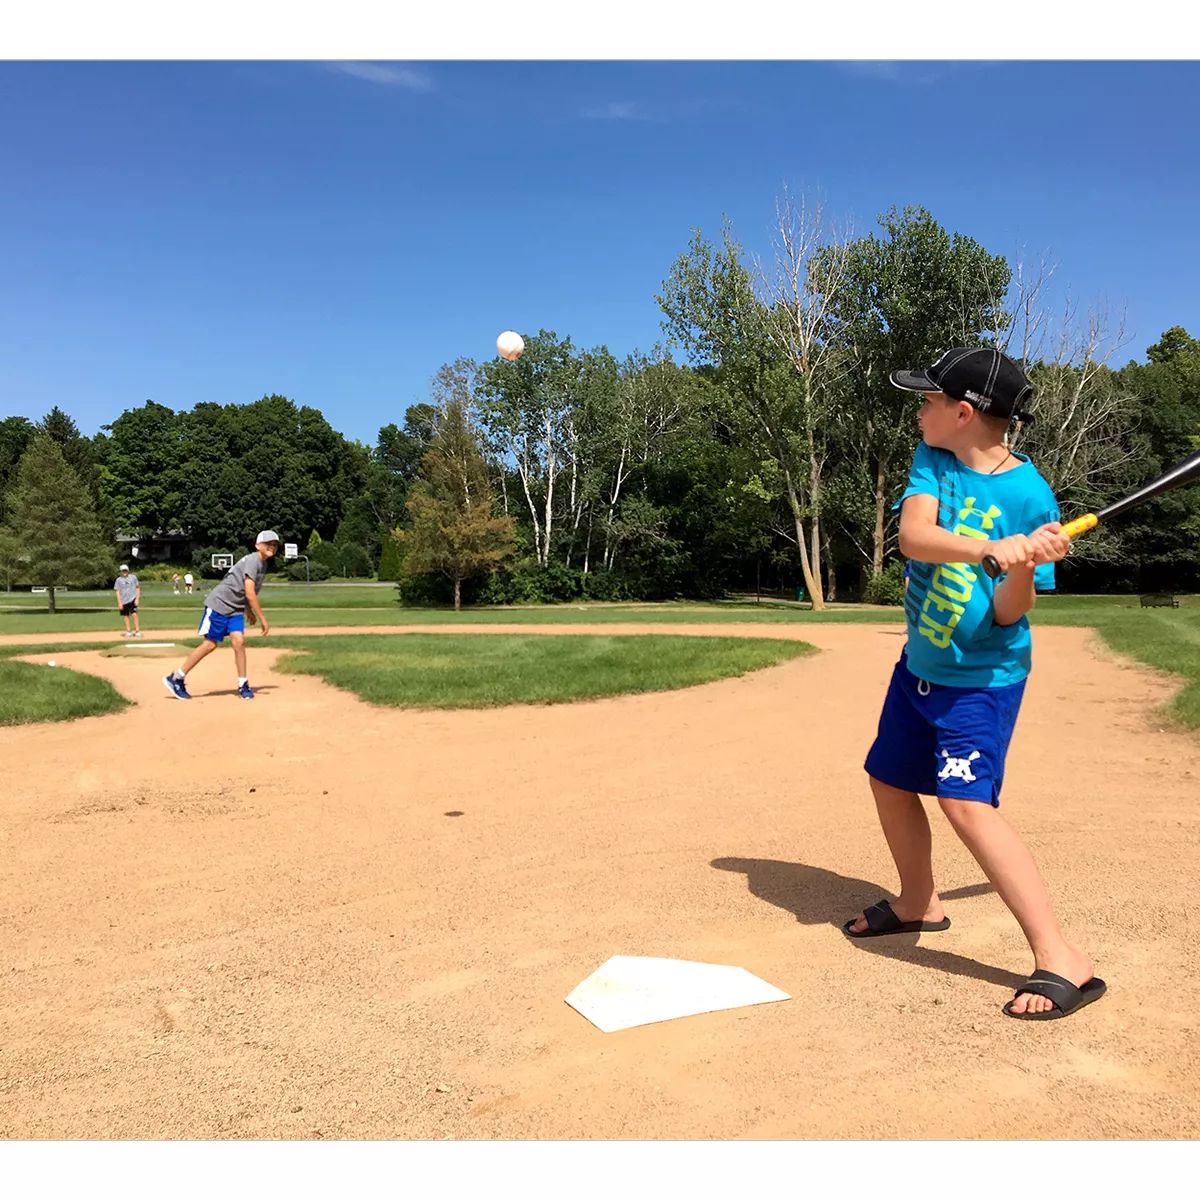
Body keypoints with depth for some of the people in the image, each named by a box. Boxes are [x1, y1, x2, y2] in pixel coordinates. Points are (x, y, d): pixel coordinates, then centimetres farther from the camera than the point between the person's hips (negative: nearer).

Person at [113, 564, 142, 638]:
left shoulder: (133, 577, 4)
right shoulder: (119, 580, 4)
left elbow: (137, 588, 7)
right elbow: (117, 591, 3)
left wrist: (137, 599, -3)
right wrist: (119, 603, -4)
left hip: (132, 599, -2)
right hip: (123, 601, 2)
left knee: (134, 614, -12)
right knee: (126, 616, 7)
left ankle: (137, 631, -9)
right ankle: (128, 631, 16)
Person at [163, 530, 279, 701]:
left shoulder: (263, 564, 9)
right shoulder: (253, 561, -19)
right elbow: (250, 593, -26)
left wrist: (249, 610, 23)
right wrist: (262, 619, -25)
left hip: (235, 609, 8)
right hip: (219, 604, -8)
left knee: (239, 641, -8)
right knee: (210, 644, -5)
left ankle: (243, 685, -4)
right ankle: (176, 678, 7)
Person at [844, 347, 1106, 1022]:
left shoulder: (1030, 498, -18)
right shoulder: (934, 459, -4)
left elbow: (1007, 616, -17)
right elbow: (913, 535, -23)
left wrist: (1024, 567, -37)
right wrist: (990, 547, -38)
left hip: (982, 676, -7)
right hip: (919, 665, 7)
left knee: (967, 802, -21)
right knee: (890, 781, 16)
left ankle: (1063, 961, -11)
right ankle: (919, 903, 39)